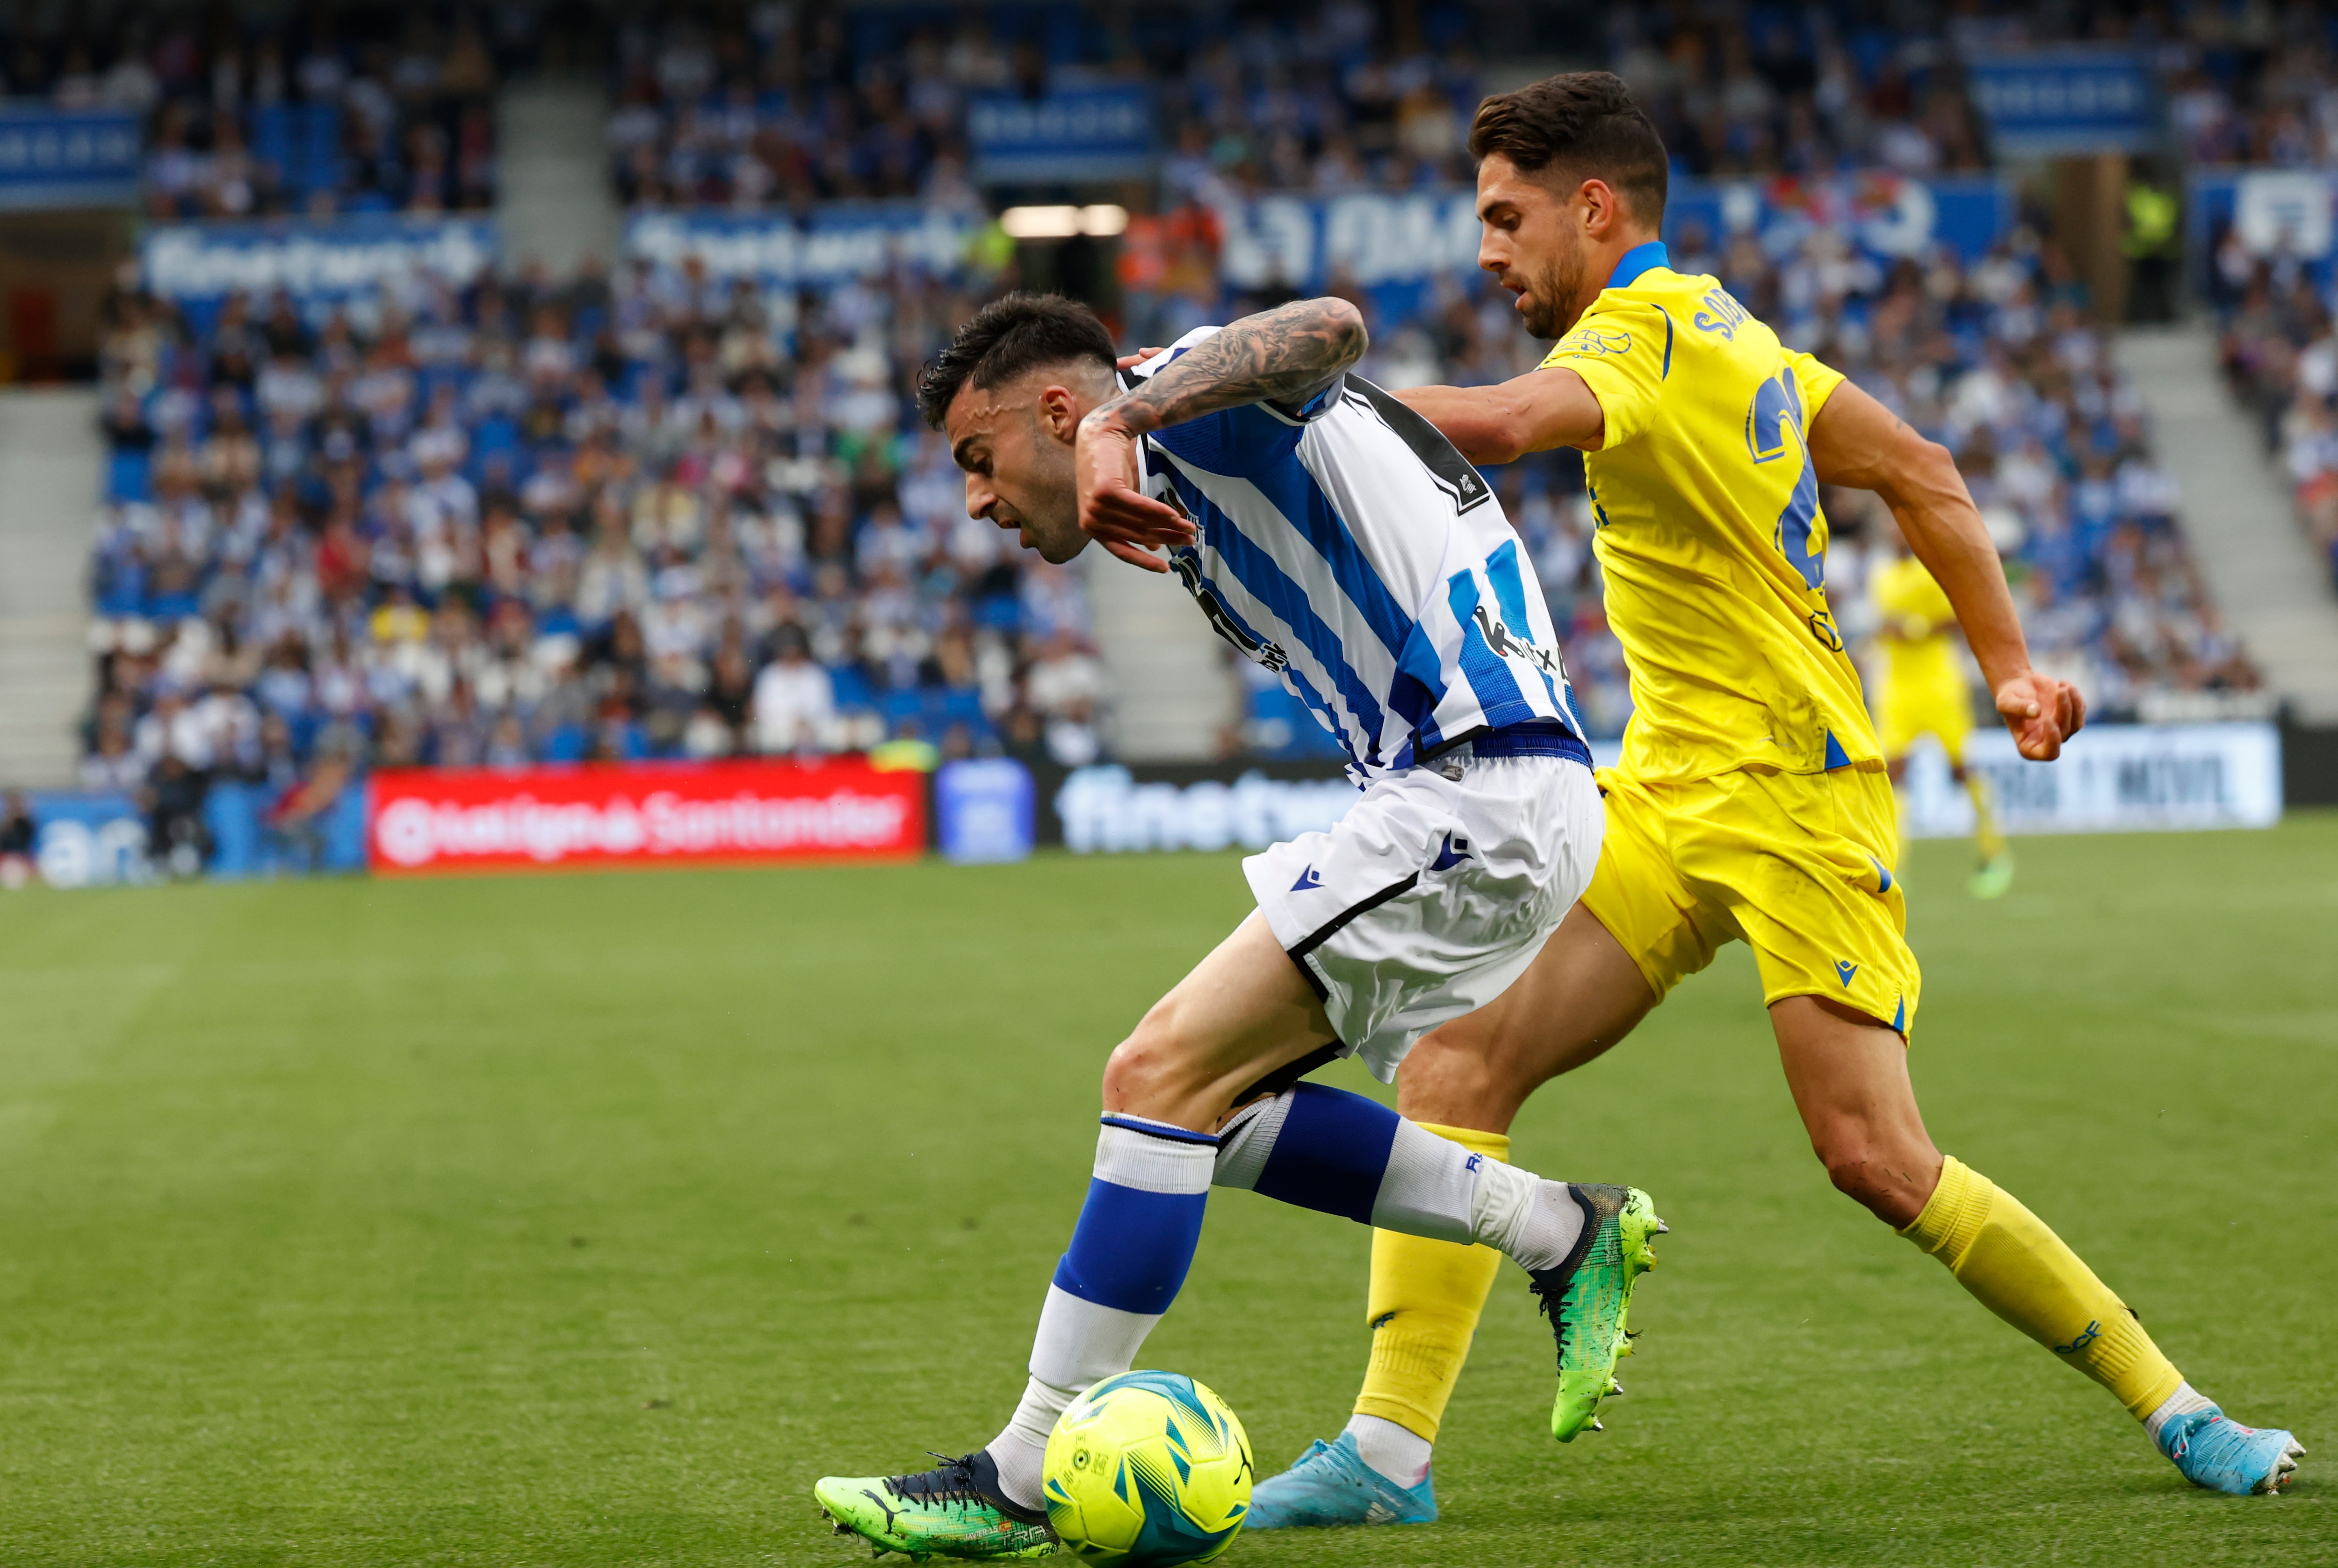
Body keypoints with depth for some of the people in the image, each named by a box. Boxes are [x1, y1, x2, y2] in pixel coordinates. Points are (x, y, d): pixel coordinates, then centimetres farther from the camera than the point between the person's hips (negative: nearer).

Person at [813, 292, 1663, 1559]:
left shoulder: (1192, 399, -4)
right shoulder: (1189, 495, 26)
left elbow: (1331, 327, -28)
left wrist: (1122, 421, -39)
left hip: (1481, 790, -10)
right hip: (1477, 799, 10)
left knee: (1163, 1076, -12)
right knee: (1218, 1104, 10)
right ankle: (1559, 1235, 13)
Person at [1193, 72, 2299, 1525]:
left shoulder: (1647, 333, -15)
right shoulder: (1721, 328, 14)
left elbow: (1495, 424, -37)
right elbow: (1922, 472, 17)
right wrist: (2012, 665, 16)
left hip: (1792, 795, -9)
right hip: (1669, 793, 9)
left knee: (1876, 1158, -10)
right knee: (1457, 1058, -6)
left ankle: (2176, 1408, 6)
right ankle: (1391, 1448, -9)